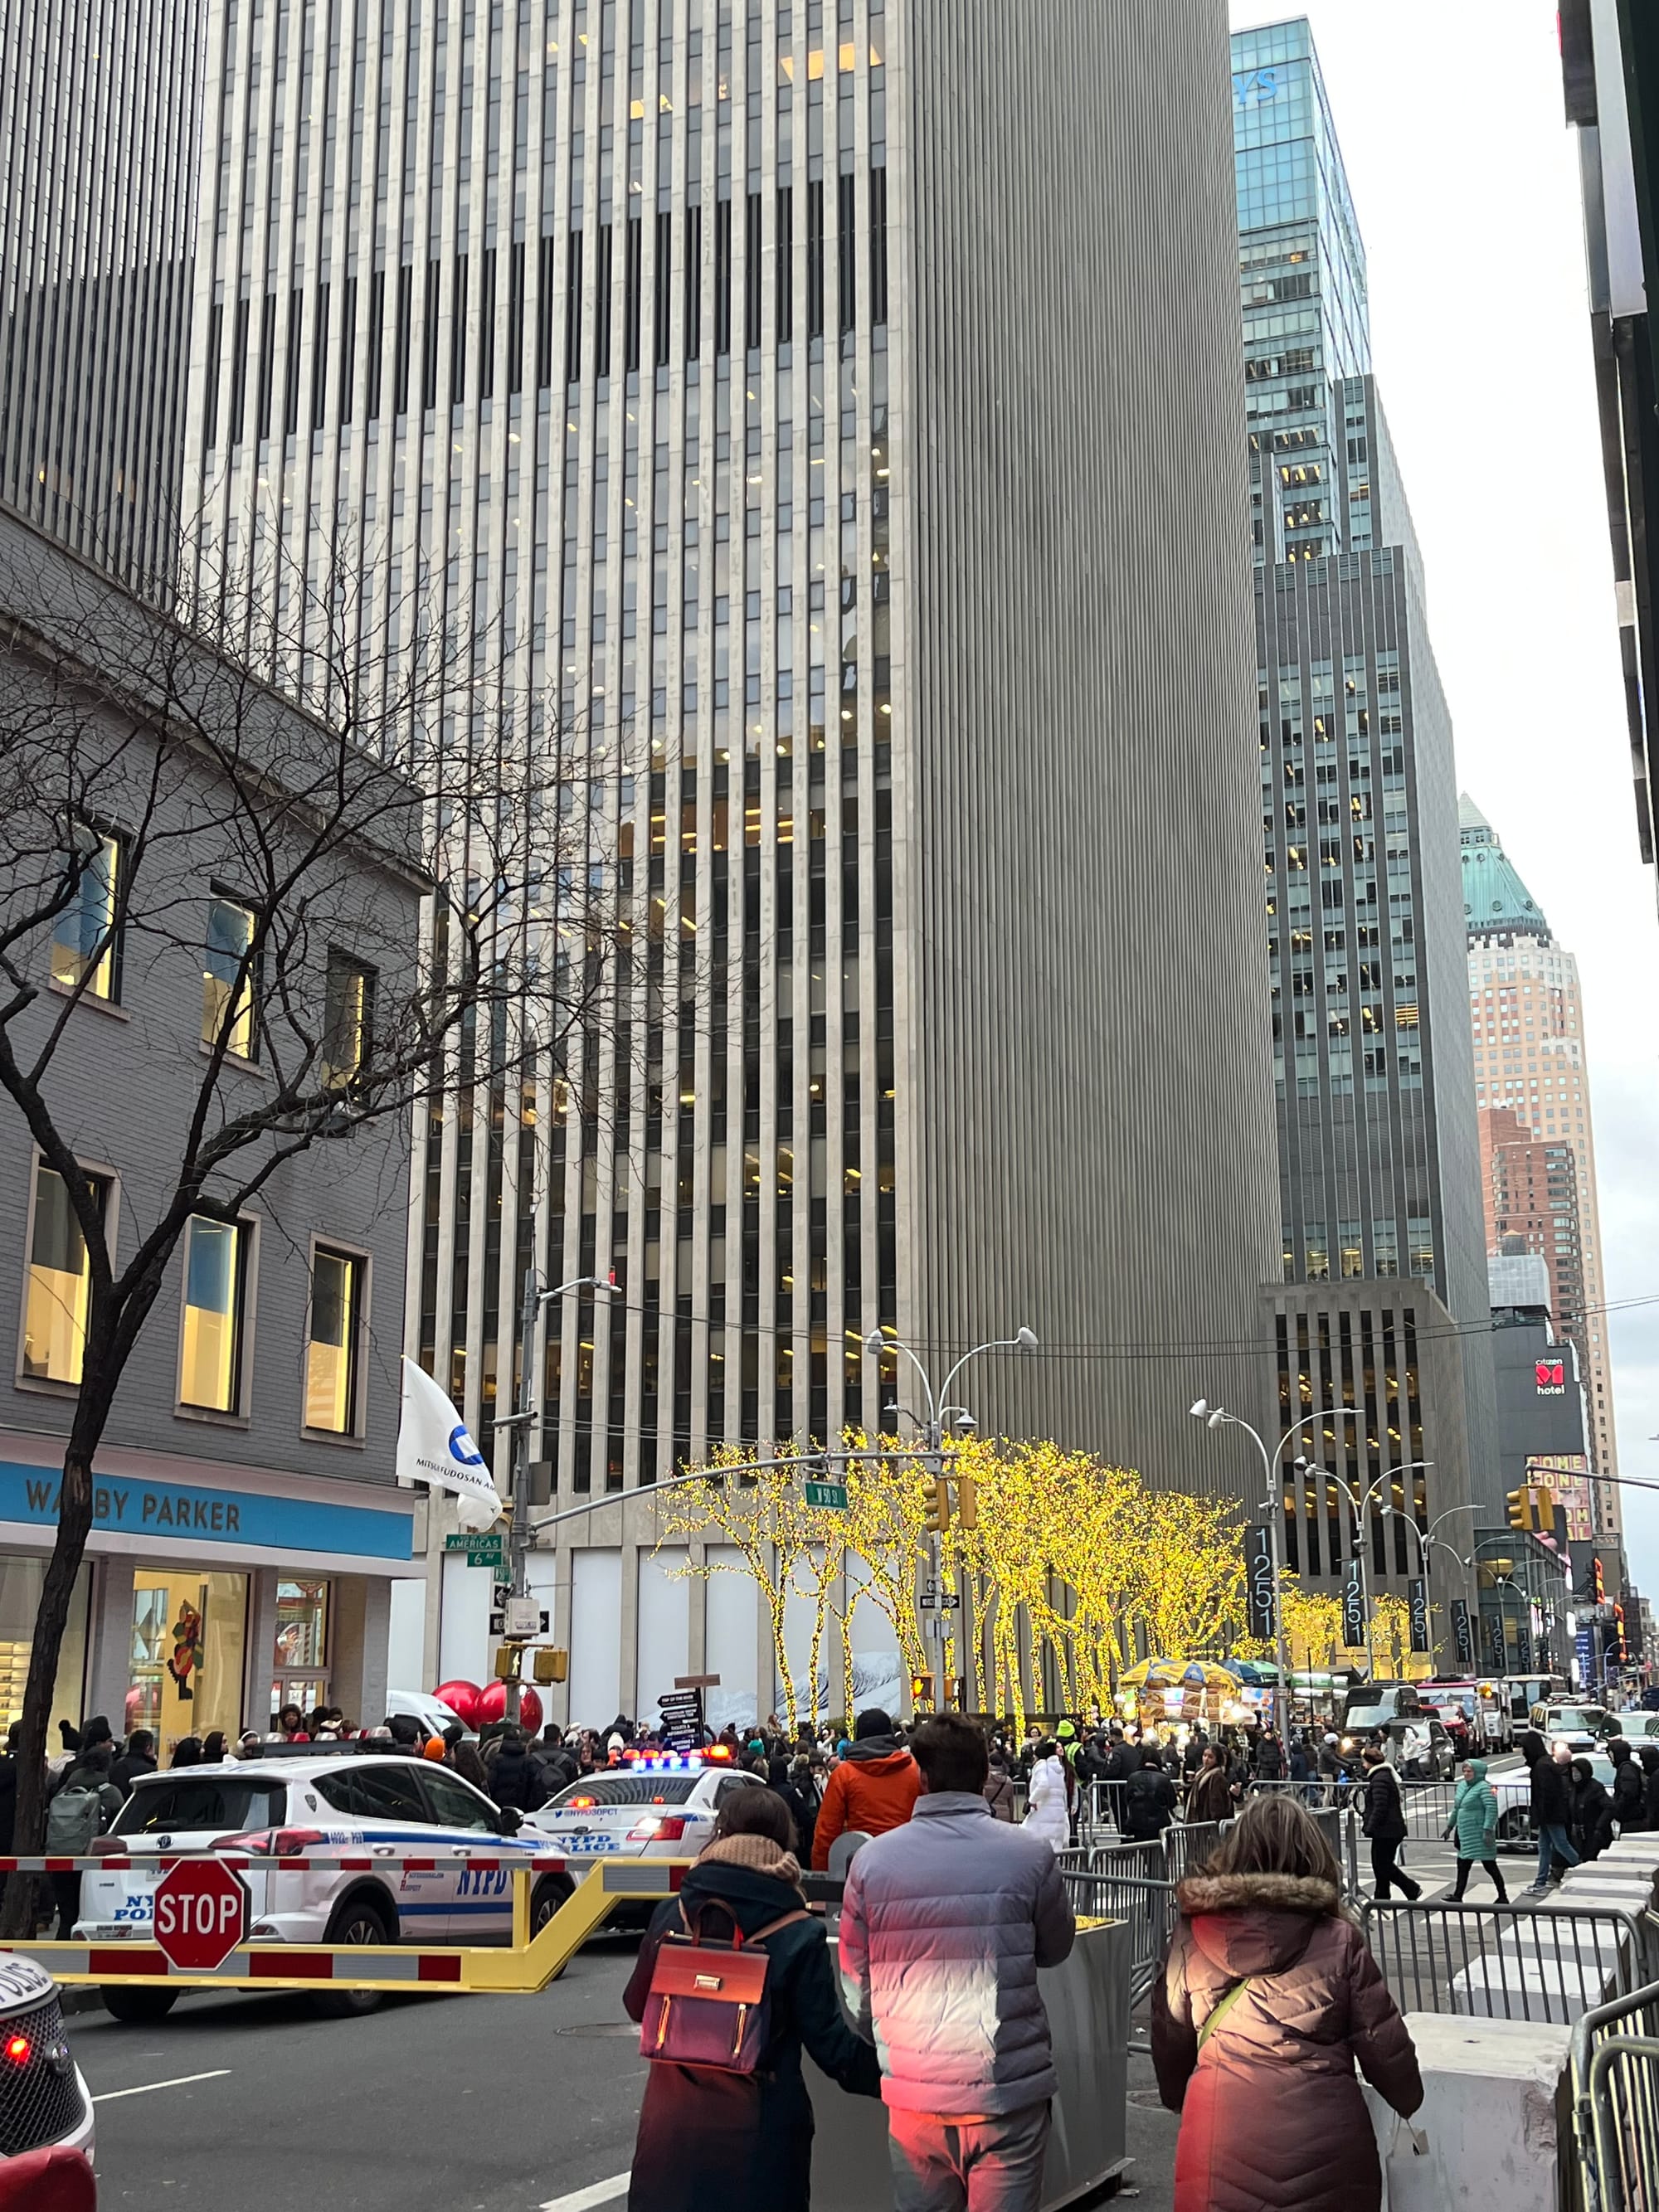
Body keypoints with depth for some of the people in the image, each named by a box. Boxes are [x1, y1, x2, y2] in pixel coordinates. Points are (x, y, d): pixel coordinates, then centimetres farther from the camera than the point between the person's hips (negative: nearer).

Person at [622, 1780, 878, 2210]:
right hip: (758, 2134, -2)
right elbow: (830, 2044, -10)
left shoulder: (671, 1915, -4)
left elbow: (637, 2006, 8)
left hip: (673, 2126, 2)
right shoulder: (800, 1937, -12)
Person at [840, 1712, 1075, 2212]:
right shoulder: (1029, 1855, -8)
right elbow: (1056, 1947, 9)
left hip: (913, 2092, 2)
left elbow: (855, 1982, 5)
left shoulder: (871, 1860, -3)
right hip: (1008, 2091, -2)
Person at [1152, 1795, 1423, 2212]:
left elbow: (1171, 2034, 12)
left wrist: (1177, 2098, 32)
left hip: (1220, 2128, 0)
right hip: (1321, 2127, 0)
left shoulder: (1193, 1935, 0)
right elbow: (1381, 2042, 1)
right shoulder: (1338, 1940, -5)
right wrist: (1412, 2105, 21)